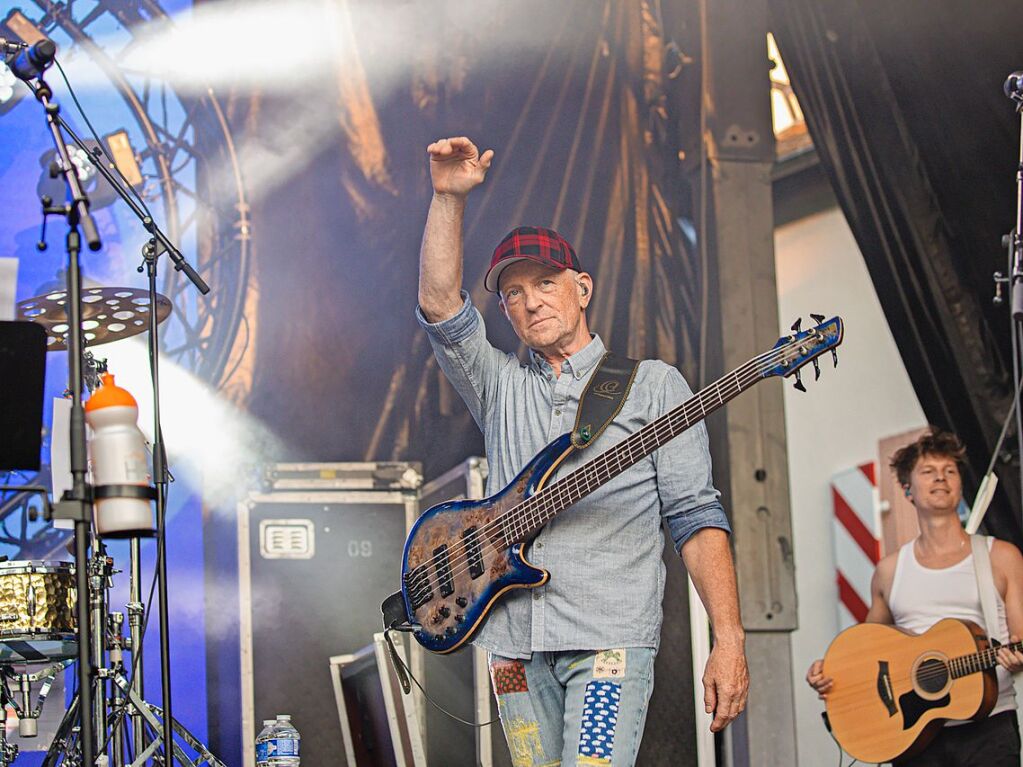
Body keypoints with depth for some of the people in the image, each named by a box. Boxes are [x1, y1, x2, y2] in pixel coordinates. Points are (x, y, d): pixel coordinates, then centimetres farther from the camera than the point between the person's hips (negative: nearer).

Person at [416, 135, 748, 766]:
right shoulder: (500, 387, 20)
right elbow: (440, 305, 4)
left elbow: (695, 516, 1)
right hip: (513, 638, 4)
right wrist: (451, 198, -6)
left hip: (610, 637, -4)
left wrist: (729, 640, -9)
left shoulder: (652, 384, 9)